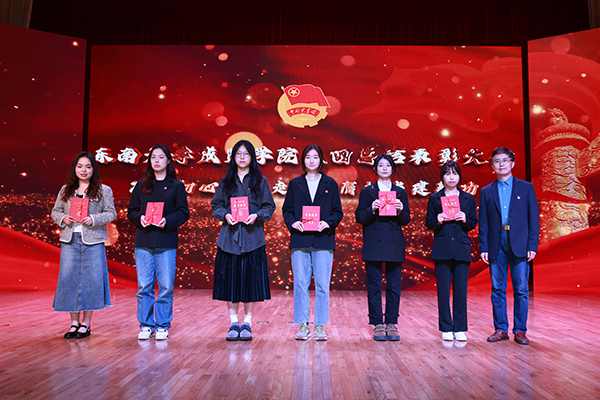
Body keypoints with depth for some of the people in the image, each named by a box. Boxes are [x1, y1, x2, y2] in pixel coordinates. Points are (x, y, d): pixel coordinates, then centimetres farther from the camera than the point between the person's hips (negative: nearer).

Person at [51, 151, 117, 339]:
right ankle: (74, 322, 15)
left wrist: (94, 219, -15)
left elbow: (111, 213, 1)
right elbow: (55, 211, 16)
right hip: (69, 240, 3)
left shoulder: (103, 190, 5)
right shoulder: (66, 189, 14)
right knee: (68, 279, 3)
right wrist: (63, 219, -5)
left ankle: (86, 323, 12)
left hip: (93, 241, -3)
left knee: (91, 279, -1)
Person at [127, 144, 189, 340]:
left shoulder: (176, 185, 7)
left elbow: (183, 213, 2)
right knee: (144, 287, 3)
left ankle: (163, 326, 11)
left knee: (166, 287, 0)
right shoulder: (141, 185, 14)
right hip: (143, 242, 2)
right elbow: (131, 211, 14)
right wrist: (140, 218, -7)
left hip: (166, 243, -2)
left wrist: (167, 221, -15)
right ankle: (146, 326, 15)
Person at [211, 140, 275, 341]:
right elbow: (216, 205, 10)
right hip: (229, 236, 2)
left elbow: (269, 207, 4)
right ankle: (233, 323, 13)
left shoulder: (260, 181, 7)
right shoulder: (226, 181, 12)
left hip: (252, 236, -1)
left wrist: (256, 215, -14)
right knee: (230, 277, 1)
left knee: (250, 277, 0)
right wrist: (225, 214, -9)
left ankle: (247, 323, 12)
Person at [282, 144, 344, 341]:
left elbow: (338, 212, 7)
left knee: (322, 285, 0)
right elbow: (287, 209, 11)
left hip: (323, 240, -1)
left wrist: (328, 223, -11)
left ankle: (320, 326, 11)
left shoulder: (330, 184, 9)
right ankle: (303, 325, 11)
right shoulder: (295, 184, 12)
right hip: (300, 240, 1)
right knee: (300, 284, 1)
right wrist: (292, 222, -9)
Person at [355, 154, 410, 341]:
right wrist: (371, 209, -15)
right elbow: (359, 217, 2)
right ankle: (378, 325, 9)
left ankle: (391, 324, 11)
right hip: (374, 243, -1)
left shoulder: (401, 192, 12)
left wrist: (401, 210, -10)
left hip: (394, 244, 2)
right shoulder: (367, 191, 7)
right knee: (374, 285, 0)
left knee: (394, 285, 2)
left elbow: (406, 221, 10)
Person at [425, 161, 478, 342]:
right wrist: (438, 221, -14)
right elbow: (428, 223, 6)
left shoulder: (468, 198, 11)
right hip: (442, 248, -1)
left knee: (461, 289, 1)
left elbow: (474, 224, 10)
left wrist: (465, 220, -10)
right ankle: (446, 329, 10)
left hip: (462, 248, 1)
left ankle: (460, 329, 11)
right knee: (443, 290, 0)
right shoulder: (435, 198, 7)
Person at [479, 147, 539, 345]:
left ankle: (520, 330, 12)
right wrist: (483, 248, 0)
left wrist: (533, 246, -5)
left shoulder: (526, 188, 7)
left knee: (521, 290, 2)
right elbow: (483, 223, 8)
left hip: (519, 245, -1)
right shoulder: (487, 191, 10)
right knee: (497, 290, 5)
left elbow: (534, 219, 3)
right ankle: (501, 329, 15)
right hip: (496, 245, 2)